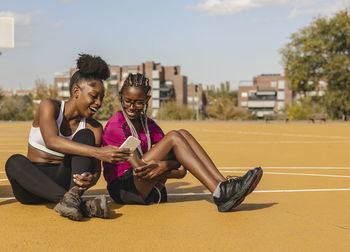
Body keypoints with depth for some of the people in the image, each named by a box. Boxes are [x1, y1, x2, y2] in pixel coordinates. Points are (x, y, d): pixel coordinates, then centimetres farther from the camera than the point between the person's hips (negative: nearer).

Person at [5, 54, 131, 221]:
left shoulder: (94, 128, 2)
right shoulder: (49, 106, -7)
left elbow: (96, 169, -8)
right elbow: (51, 141, -27)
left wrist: (92, 179, -35)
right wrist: (98, 152, -38)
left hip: (62, 183, 2)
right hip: (30, 183, -1)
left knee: (85, 136, -17)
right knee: (15, 161, -35)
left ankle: (73, 196, -41)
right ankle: (83, 206, -46)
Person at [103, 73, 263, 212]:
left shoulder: (149, 125, 12)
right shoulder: (115, 125, -8)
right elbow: (138, 167, -18)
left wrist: (164, 166, -24)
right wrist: (177, 170, -23)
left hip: (149, 190, 6)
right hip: (124, 189, -6)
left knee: (183, 134, -10)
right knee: (174, 137, -21)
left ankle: (223, 185, -23)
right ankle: (220, 193, -32)